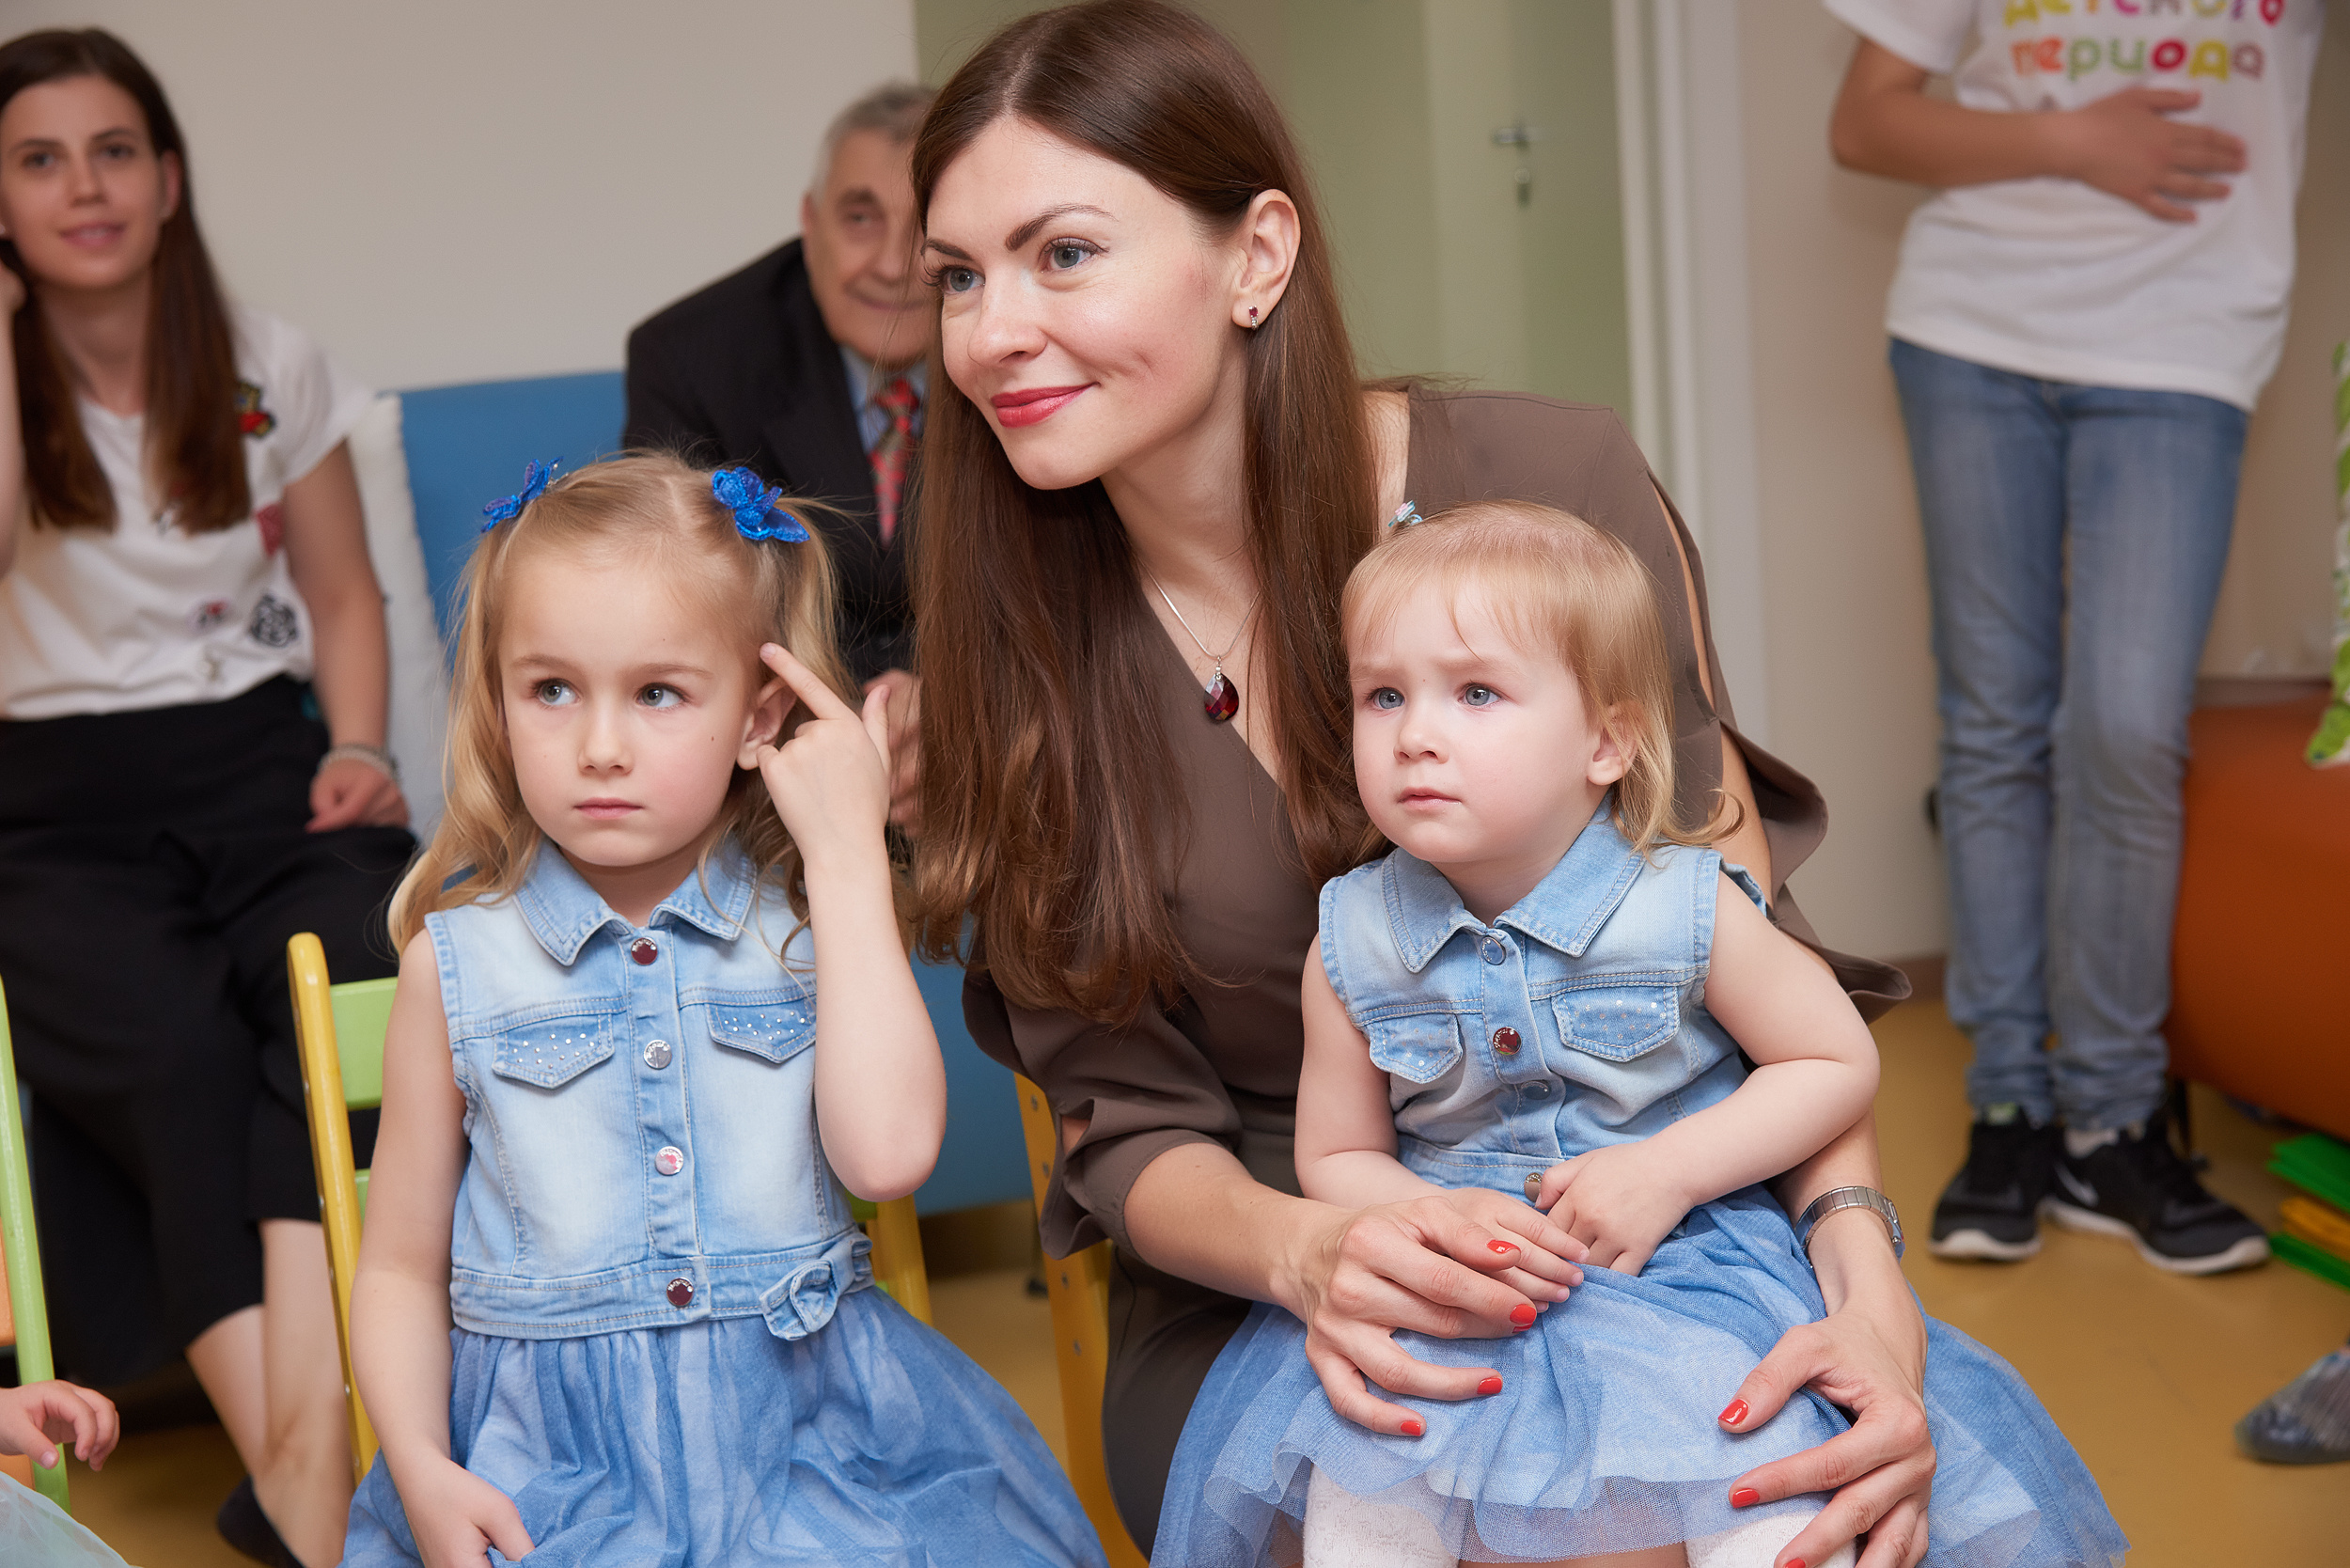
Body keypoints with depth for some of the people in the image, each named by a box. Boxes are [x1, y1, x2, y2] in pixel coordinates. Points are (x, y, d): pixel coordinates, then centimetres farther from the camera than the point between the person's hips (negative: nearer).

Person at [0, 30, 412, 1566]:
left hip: (254, 758, 2)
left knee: (359, 974, -33)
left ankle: (310, 1436, -41)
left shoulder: (268, 365, 12)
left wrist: (356, 749, -2)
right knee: (171, 1045, -33)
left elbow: (344, 595, 16)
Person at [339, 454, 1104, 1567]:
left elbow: (888, 1153, -17)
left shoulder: (818, 920, 2)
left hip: (808, 1433, 0)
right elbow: (400, 1269, 8)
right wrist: (422, 1473, -10)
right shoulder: (458, 961, 2)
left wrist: (848, 850, -11)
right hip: (552, 1458, 0)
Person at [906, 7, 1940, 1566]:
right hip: (1256, 1276, 1)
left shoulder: (1549, 486, -13)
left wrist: (1862, 1270, -22)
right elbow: (1128, 1118, -4)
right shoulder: (1021, 651, -7)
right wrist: (1303, 1255, -27)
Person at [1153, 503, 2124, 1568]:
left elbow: (1838, 1063, -2)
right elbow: (1336, 1156, 6)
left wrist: (1671, 1170, -14)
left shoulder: (1685, 909, -11)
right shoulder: (1353, 945, -5)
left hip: (1684, 1257, -2)